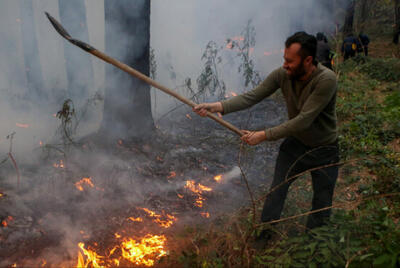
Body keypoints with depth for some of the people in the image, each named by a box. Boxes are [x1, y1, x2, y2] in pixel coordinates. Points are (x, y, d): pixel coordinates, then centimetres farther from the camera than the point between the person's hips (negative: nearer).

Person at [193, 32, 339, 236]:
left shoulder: (326, 79, -31)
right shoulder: (282, 75, -16)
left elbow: (303, 120, -33)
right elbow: (251, 97, -20)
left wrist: (264, 135, -32)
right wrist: (217, 107, -33)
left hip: (324, 152, -3)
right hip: (294, 144, 3)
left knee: (321, 209, 10)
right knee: (275, 194, 5)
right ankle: (263, 239, 22)